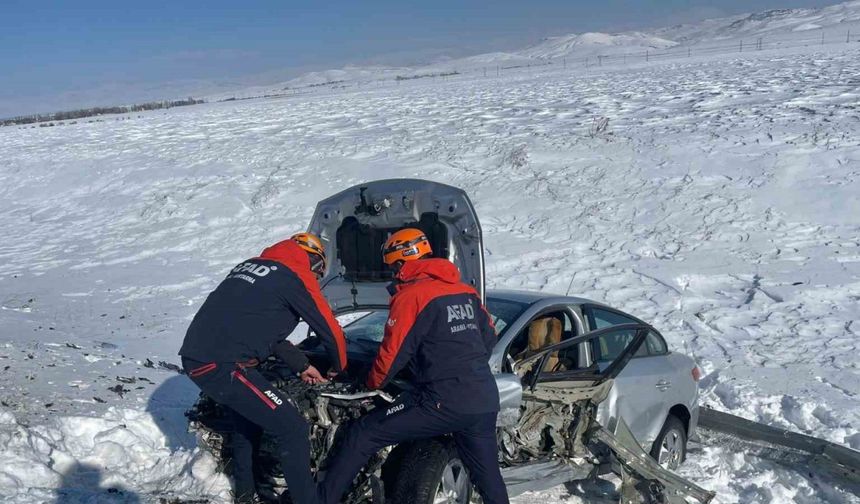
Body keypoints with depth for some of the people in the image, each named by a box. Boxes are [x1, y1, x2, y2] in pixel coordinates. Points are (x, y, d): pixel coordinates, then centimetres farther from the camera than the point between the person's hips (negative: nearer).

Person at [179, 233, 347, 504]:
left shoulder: (250, 266, 22)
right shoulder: (296, 275, -3)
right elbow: (330, 328, 3)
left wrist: (301, 365, 27)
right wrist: (339, 367, 23)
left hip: (194, 357, 9)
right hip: (223, 366, -9)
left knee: (246, 417, 30)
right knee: (292, 428, -4)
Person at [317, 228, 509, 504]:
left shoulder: (411, 295, -5)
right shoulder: (466, 291, 15)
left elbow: (392, 352, -4)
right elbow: (490, 336, 22)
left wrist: (373, 383, 15)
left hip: (444, 402, -7)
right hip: (486, 403, 7)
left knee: (362, 435, 2)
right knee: (489, 478, 18)